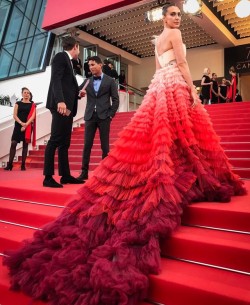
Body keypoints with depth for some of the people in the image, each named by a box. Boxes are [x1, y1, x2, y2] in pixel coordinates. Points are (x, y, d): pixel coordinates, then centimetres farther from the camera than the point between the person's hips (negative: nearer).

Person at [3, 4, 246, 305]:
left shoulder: (157, 40, 28)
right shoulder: (174, 33, 2)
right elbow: (181, 64, -8)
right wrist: (193, 90, -9)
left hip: (158, 87, 8)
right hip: (175, 86, -8)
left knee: (154, 134, 0)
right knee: (175, 134, -13)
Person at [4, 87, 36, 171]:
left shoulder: (32, 105, 8)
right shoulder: (18, 104, 10)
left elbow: (33, 116, -3)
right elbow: (15, 115, 2)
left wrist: (26, 125, -16)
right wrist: (21, 123, -15)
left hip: (28, 127, 0)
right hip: (18, 126, 1)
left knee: (25, 145, 1)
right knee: (13, 143, -9)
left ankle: (23, 165, 4)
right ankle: (10, 164, -6)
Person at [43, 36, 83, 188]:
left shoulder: (67, 61, 26)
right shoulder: (61, 56, 0)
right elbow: (55, 79, -15)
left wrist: (78, 94, 29)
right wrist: (60, 101, -26)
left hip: (67, 107, 10)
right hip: (61, 105, -10)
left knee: (64, 143, 8)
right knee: (55, 140, -11)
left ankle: (65, 175, 12)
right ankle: (48, 177, -9)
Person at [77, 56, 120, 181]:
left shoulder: (110, 81, 5)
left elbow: (116, 100, 1)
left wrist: (111, 115, -7)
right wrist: (80, 93, -12)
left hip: (104, 116, -3)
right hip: (90, 116, 3)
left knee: (105, 145, 1)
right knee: (87, 145, 0)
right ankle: (84, 172, 5)